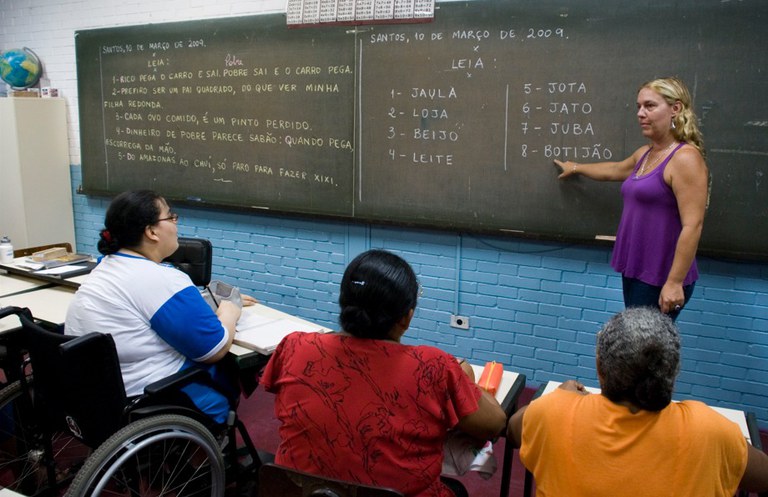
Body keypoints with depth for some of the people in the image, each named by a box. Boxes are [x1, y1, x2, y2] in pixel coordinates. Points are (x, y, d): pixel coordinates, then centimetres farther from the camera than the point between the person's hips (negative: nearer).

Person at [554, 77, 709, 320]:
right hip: (635, 271, 8)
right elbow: (613, 170, 34)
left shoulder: (685, 158, -15)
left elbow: (692, 226, -21)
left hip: (661, 278, -8)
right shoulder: (645, 154, 12)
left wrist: (674, 282, -24)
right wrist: (576, 168, 48)